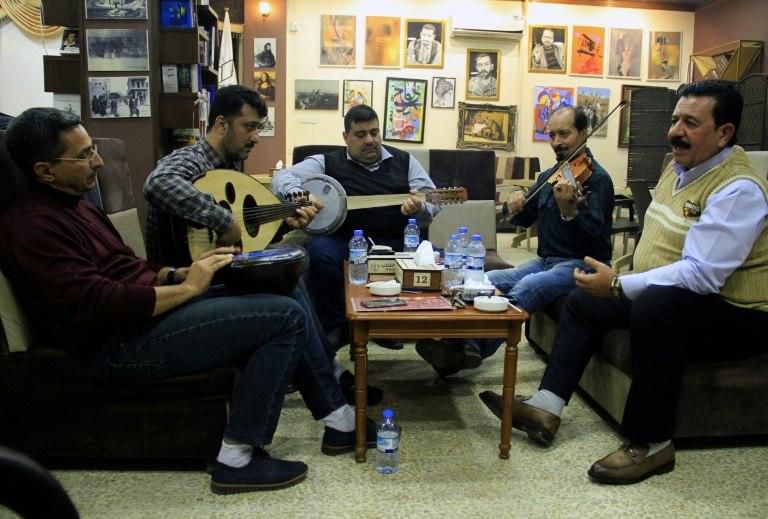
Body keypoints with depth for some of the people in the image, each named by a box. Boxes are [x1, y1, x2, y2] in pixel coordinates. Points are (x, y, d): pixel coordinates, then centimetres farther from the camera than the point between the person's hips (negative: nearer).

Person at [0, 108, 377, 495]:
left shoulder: (73, 206, 18)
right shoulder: (34, 225, -14)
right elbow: (99, 304, -24)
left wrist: (179, 274, 4)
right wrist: (187, 288, -16)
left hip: (146, 311, 11)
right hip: (122, 344, -10)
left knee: (281, 301, 7)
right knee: (287, 316, -16)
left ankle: (338, 422, 13)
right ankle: (237, 459, -6)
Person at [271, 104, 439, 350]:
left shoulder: (403, 160, 15)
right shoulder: (327, 163, 9)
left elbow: (432, 202, 10)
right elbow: (281, 178, 0)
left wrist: (418, 208, -15)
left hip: (396, 242, 2)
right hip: (345, 240, -2)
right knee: (318, 250, -33)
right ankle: (335, 326, -10)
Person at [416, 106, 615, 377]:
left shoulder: (597, 178, -9)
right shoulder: (549, 176, 14)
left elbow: (593, 238, -20)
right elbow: (525, 220, 18)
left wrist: (568, 210, -39)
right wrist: (514, 208, -6)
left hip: (582, 265, -7)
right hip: (545, 261, 8)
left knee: (528, 285, -35)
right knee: (489, 281, -15)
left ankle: (472, 349, -41)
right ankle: (468, 342, -33)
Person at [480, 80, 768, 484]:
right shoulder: (681, 167, 7)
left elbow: (701, 274, -33)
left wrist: (619, 285, -33)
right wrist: (621, 281, 6)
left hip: (733, 315, -10)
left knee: (654, 305, -38)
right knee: (584, 300, 9)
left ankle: (650, 442, -23)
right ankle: (546, 408, 5)